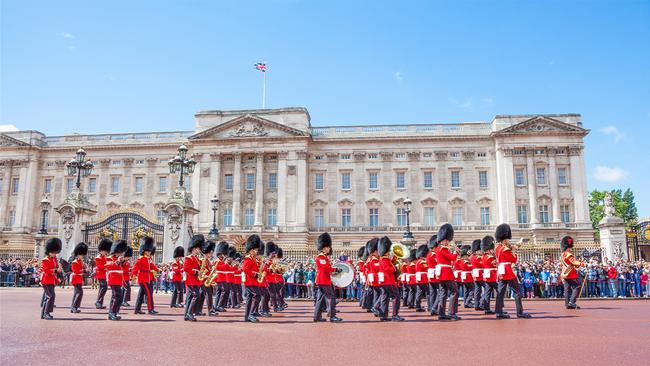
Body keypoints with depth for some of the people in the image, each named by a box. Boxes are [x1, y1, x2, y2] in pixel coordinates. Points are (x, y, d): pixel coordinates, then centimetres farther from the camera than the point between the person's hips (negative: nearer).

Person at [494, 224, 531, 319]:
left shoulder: (498, 247, 12)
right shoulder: (506, 248, -14)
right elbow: (514, 260, -9)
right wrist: (514, 253, 7)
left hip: (500, 272, 9)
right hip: (507, 271, -9)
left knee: (500, 292, 6)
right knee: (517, 291, -2)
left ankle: (499, 312, 5)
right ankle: (520, 312, -2)